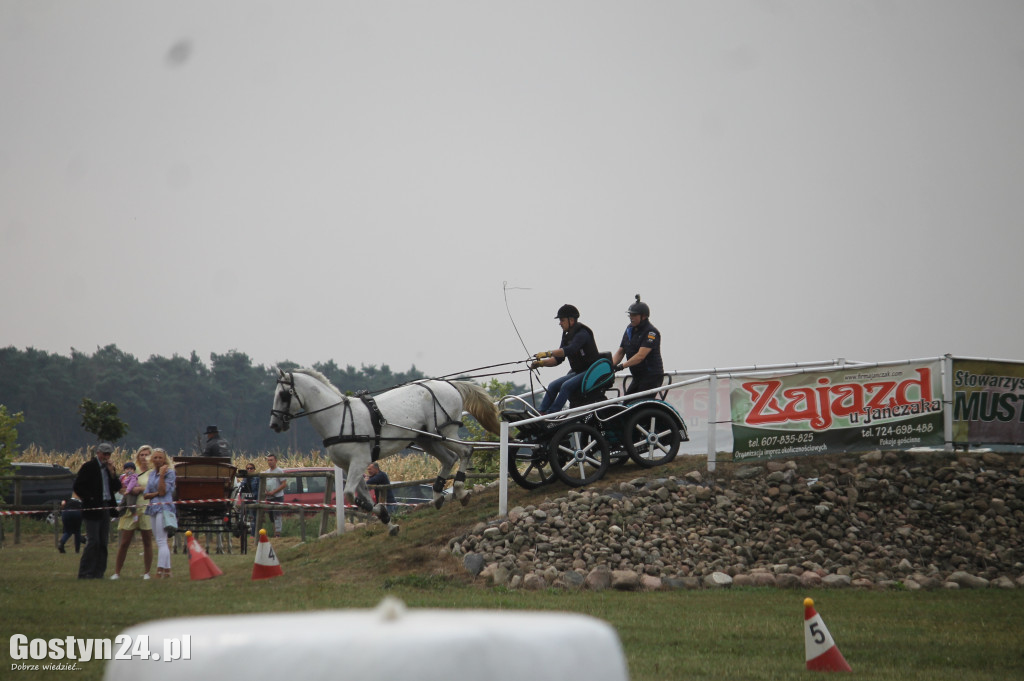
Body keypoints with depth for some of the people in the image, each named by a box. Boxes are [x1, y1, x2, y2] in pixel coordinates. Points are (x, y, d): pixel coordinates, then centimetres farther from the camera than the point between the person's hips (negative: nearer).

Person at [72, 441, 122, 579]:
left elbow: (117, 487, 9)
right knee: (93, 541, -9)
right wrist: (89, 499, -12)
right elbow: (77, 487, -9)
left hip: (106, 508, 7)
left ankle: (98, 572, 11)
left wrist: (112, 472, -4)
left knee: (103, 543, 7)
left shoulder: (109, 468, 14)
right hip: (93, 509, -7)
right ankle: (85, 573, -5)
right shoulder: (88, 467, -6)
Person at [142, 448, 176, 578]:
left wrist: (162, 475, -15)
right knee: (159, 541, 9)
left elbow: (163, 491, -14)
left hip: (164, 508, -8)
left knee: (161, 541, -13)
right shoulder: (152, 473, 16)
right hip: (153, 508, 8)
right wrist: (156, 493, -9)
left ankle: (160, 571, -18)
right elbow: (145, 495, 9)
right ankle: (167, 570, 13)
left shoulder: (169, 472, -4)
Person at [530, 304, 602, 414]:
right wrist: (541, 363, -5)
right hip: (576, 372, 9)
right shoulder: (567, 336, 12)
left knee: (566, 386, -28)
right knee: (553, 386, -6)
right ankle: (541, 414, -11)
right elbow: (558, 359, 11)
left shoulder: (582, 334, -16)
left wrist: (548, 353, -38)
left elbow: (570, 350, -33)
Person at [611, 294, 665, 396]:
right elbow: (620, 352, 12)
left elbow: (641, 356, -23)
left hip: (652, 376, -9)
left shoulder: (651, 332, -13)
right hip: (637, 377, 9)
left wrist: (621, 366, -29)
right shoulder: (630, 329, 13)